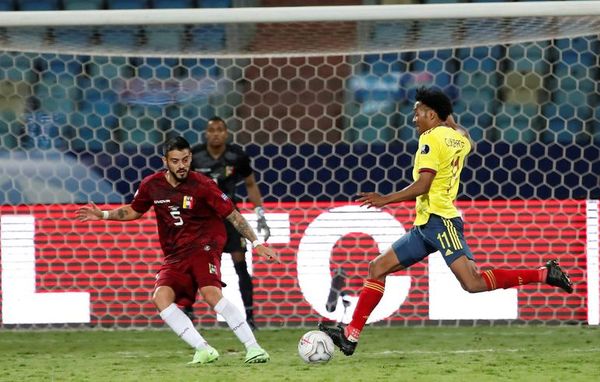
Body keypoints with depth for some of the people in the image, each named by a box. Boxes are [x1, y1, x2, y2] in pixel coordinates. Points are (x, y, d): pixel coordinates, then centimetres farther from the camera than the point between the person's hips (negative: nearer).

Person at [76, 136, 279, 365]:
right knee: (161, 297, -22)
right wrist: (103, 215, 13)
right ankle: (204, 350, -24)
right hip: (175, 256, 5)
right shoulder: (152, 185, 2)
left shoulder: (201, 185, -10)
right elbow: (134, 211, 23)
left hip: (204, 246, -5)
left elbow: (232, 215, -4)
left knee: (211, 293, -30)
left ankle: (253, 348, -24)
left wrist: (256, 243, -9)